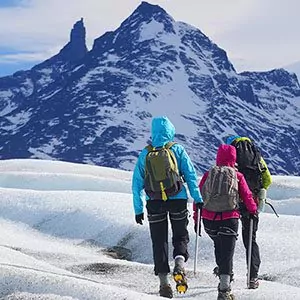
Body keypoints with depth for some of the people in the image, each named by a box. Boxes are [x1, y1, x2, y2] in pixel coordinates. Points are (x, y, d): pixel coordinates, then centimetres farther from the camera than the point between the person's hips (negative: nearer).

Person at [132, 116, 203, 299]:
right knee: (180, 236, 15)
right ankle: (180, 263, -14)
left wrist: (138, 209, 9)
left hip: (155, 203, 1)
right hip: (178, 200, -1)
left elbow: (137, 183, 4)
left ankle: (164, 281, 5)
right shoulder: (178, 150, -3)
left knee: (159, 241, 10)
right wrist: (198, 199, -3)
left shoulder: (145, 154, 3)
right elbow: (191, 175, -7)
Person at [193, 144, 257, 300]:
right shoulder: (237, 176, 2)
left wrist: (196, 218, 15)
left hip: (208, 219, 3)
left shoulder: (208, 174, 7)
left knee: (219, 246, 27)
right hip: (229, 219, -3)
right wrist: (253, 211, 22)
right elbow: (247, 196, 3)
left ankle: (223, 272, 33)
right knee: (226, 252, -4)